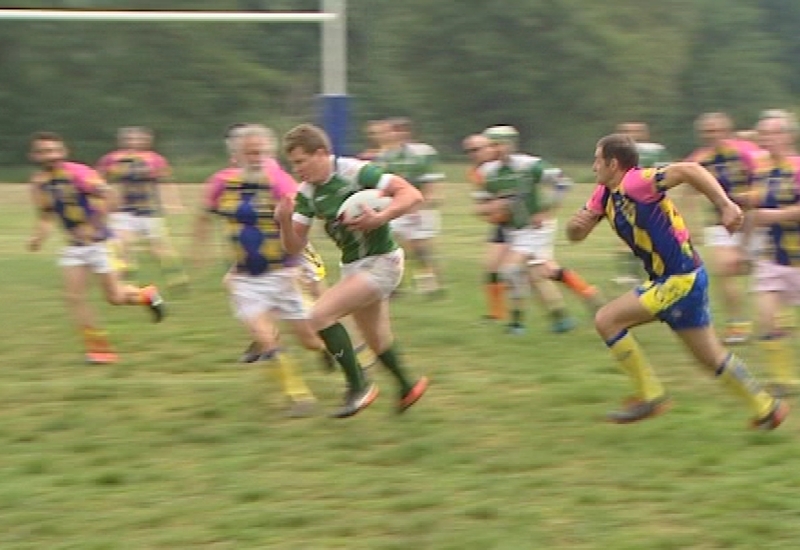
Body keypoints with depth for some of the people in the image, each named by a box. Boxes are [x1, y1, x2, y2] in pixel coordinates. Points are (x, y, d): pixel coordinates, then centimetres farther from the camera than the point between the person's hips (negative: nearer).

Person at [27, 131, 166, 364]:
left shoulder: (77, 173, -18)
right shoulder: (39, 182, 2)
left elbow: (107, 196, -26)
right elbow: (47, 216, 13)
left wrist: (93, 226, -29)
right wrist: (38, 237, -5)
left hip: (99, 241, -6)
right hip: (74, 246, 6)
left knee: (115, 297, -2)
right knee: (74, 297, -6)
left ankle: (147, 295, 30)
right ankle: (99, 348, 4)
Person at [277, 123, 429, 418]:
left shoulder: (355, 172, -19)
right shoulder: (307, 193, 1)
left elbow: (412, 195, -22)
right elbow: (294, 246, 1)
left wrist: (380, 218, -35)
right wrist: (285, 220, -18)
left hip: (380, 263, -8)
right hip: (352, 266, 8)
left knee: (321, 314, -20)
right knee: (376, 341, 18)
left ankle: (358, 386, -9)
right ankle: (408, 386, 43)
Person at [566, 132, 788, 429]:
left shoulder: (634, 183, -18)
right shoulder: (605, 194, 9)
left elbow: (688, 170, -27)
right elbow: (576, 235, 13)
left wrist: (726, 205, -33)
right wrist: (575, 224, -11)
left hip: (679, 279, -10)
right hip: (672, 279, 10)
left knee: (607, 320, -11)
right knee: (710, 355, 16)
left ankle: (650, 395, -3)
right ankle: (766, 407, 26)